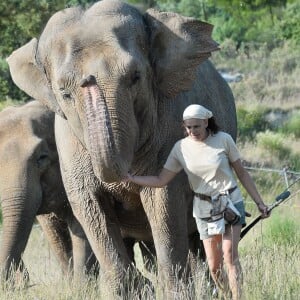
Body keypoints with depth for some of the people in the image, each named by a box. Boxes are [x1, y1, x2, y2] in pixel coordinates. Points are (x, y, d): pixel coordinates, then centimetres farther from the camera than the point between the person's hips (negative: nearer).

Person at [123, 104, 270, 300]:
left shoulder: (223, 140, -7)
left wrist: (259, 203, 3)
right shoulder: (181, 148, -1)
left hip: (231, 202, -3)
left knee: (229, 253, -21)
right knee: (214, 266, 0)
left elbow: (242, 173, 2)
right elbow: (161, 181, 1)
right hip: (204, 208, 3)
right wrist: (131, 179, -11)